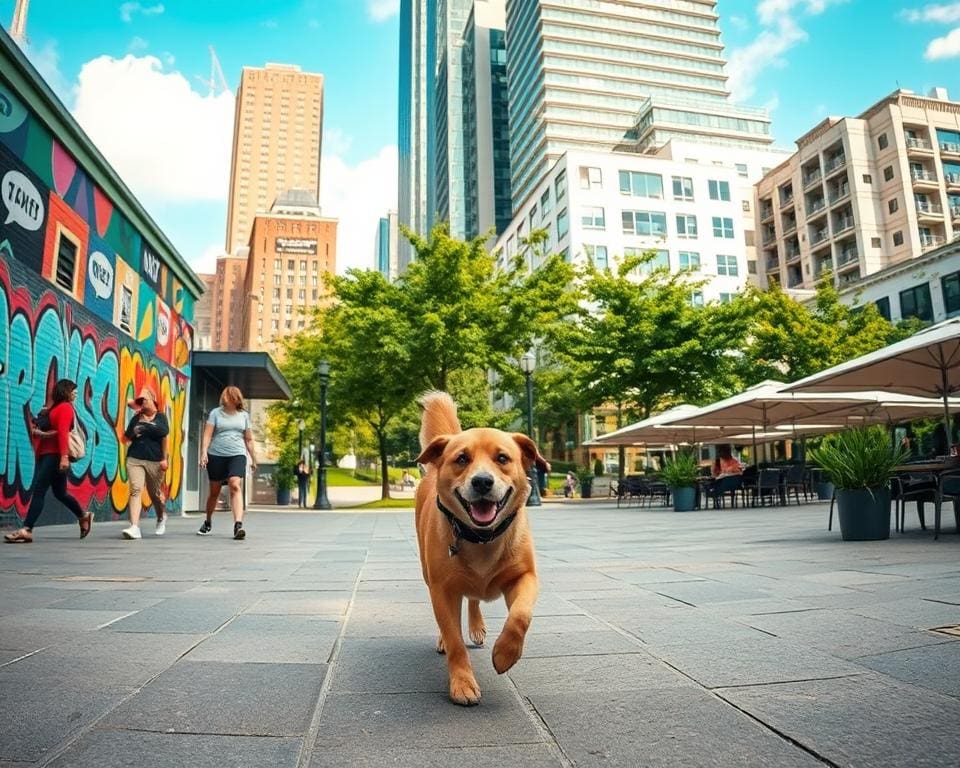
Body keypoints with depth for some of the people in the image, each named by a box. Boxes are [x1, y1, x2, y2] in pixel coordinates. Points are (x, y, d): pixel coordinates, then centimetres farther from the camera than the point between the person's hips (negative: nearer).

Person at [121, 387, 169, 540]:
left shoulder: (160, 417, 3)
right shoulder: (136, 418, 10)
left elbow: (164, 438, 0)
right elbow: (128, 437, 16)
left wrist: (164, 458, -4)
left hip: (155, 461, -1)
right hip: (135, 459, 2)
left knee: (155, 493, 11)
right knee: (135, 490, -14)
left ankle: (161, 518, 38)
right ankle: (134, 527, -19)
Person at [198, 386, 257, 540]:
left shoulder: (244, 415, 9)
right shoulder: (216, 413, 4)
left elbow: (248, 439, 15)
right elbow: (207, 434, -2)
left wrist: (253, 458, 16)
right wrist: (203, 452, -16)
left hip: (237, 455, 0)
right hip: (216, 455, 0)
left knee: (235, 486, -20)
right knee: (214, 491, 10)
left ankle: (238, 525, -28)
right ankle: (208, 522, 33)